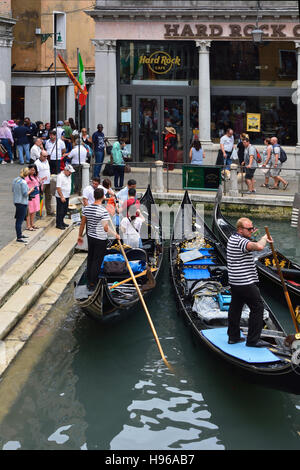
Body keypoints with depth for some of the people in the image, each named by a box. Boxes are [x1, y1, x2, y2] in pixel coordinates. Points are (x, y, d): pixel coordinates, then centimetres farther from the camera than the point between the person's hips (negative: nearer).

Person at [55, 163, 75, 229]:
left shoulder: (68, 175, 8)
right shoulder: (60, 176, -20)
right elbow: (58, 188, -22)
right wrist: (62, 197, -23)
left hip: (66, 196, 9)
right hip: (61, 197, -9)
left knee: (65, 210, 15)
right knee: (60, 211, -1)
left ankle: (61, 222, 28)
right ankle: (58, 224, 7)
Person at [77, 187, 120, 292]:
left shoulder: (86, 208, -4)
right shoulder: (103, 211, -23)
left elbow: (83, 223, 4)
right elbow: (106, 228, -24)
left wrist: (80, 236, 15)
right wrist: (115, 234, -9)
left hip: (90, 237, 6)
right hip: (100, 240, -6)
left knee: (90, 259, 19)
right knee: (97, 261, 4)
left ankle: (89, 280, 30)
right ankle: (92, 284, 11)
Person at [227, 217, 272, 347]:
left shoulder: (232, 238, 11)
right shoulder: (241, 241, -20)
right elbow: (259, 247, -38)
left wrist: (249, 234, 23)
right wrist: (264, 238, -18)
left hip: (234, 282, 10)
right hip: (246, 283, -10)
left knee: (235, 307, 17)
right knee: (257, 307, 1)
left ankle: (233, 336, 25)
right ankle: (253, 340, 3)